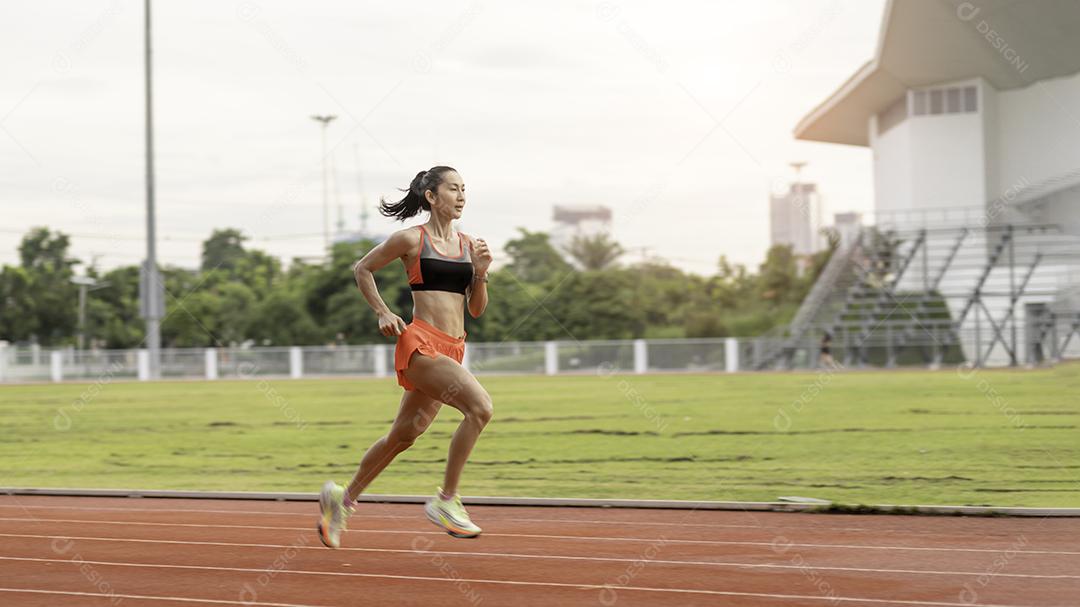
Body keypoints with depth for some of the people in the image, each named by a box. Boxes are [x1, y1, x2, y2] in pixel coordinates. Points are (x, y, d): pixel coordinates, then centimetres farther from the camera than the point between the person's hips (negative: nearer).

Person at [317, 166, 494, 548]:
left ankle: (344, 498, 34)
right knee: (480, 406, -25)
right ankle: (446, 500, -15)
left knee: (403, 436, 15)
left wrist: (481, 273, -2)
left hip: (452, 351, 7)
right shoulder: (411, 239, -4)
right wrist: (383, 313, 2)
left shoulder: (469, 245, 12)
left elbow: (477, 309, 14)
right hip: (420, 344, -7)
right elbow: (362, 269, 9)